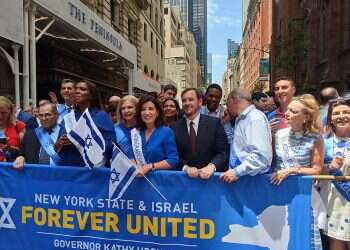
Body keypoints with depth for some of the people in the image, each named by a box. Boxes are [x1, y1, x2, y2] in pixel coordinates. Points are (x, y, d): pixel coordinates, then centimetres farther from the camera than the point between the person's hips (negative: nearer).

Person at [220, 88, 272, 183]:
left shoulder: (255, 118, -12)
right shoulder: (240, 119, 14)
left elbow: (261, 155, -21)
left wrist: (237, 172, -21)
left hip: (254, 177, -7)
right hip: (241, 176, 7)